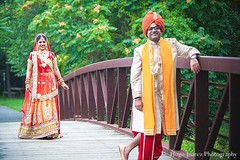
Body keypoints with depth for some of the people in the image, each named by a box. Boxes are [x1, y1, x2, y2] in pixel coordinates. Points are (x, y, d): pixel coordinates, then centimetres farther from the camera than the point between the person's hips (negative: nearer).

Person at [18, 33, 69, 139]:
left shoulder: (51, 55, 11)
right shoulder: (32, 55, 7)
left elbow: (56, 70, 13)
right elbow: (29, 70, 6)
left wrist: (62, 82, 11)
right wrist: (27, 83, -3)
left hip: (49, 84, 1)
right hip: (37, 84, -1)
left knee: (49, 106, -4)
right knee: (36, 106, -3)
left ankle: (50, 131, -5)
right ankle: (36, 131, -1)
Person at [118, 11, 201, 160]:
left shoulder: (171, 44, 10)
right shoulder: (140, 51, 4)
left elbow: (190, 50, 17)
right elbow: (135, 76, 0)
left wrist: (193, 58, -8)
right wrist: (137, 97, -9)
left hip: (164, 96, 3)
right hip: (146, 96, -3)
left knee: (156, 130, 3)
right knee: (147, 129, -4)